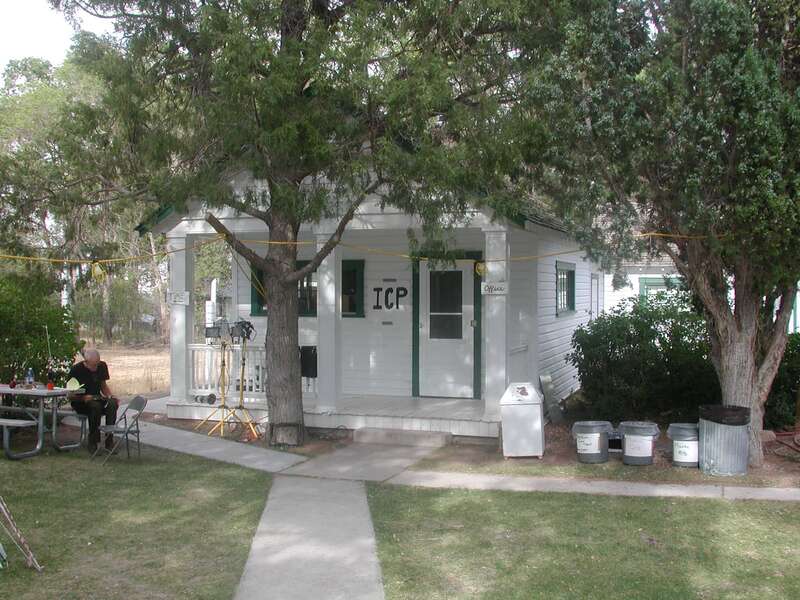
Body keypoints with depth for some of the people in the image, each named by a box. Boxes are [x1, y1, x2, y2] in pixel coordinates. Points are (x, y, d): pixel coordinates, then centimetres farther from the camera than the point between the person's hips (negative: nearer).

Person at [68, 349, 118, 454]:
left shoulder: (102, 366, 2)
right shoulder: (76, 369, -12)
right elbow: (70, 395, -10)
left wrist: (110, 395, -5)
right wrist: (84, 398, -29)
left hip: (97, 398, 4)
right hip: (80, 402, -4)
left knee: (112, 404, -29)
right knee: (95, 406, -37)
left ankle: (109, 441, -28)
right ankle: (92, 443, -28)